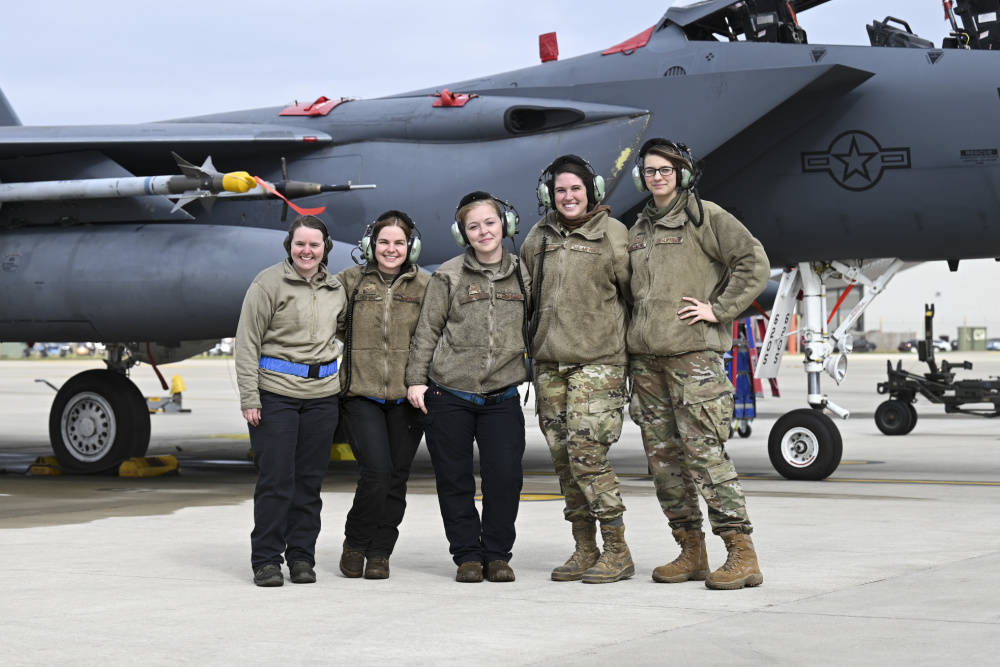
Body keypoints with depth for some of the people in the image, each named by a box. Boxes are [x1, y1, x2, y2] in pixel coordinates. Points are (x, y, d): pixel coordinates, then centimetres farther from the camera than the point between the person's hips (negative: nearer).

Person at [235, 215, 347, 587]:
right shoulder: (269, 283, -4)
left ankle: (302, 556, 15)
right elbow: (247, 342, -5)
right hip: (275, 392, -5)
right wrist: (249, 397, -11)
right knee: (275, 479, -5)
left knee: (310, 480, 7)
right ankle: (266, 560, 3)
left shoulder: (336, 290, 12)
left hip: (321, 394, 5)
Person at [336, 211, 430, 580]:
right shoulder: (351, 280, 5)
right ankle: (355, 543, 9)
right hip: (361, 392, -1)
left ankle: (379, 553, 17)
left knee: (396, 477, 4)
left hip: (406, 396, 1)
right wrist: (357, 342, 4)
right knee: (376, 470, -13)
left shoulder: (425, 285, 6)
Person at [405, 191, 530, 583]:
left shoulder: (522, 275, 9)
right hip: (449, 396, -1)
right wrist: (416, 379, -2)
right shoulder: (449, 275, 1)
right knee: (454, 480, 3)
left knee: (505, 476, -7)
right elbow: (427, 330, 3)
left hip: (501, 397, 1)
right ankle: (467, 555, 15)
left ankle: (497, 554, 8)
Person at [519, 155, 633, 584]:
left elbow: (634, 292, 2)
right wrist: (534, 340, 18)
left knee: (586, 453, -13)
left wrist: (631, 342, 2)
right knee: (563, 458, 6)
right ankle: (585, 549, 14)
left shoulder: (613, 234, -1)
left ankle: (617, 551, -5)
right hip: (549, 363, 5)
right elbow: (525, 294, 23)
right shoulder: (539, 238, 12)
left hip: (597, 361, -5)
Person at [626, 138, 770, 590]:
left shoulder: (705, 216, -1)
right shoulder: (640, 227, 20)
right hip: (646, 357, 7)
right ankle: (691, 552, 14)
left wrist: (718, 309, -10)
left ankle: (742, 556, -11)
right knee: (662, 456, 6)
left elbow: (754, 263, -7)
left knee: (705, 451, -13)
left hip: (693, 353, -7)